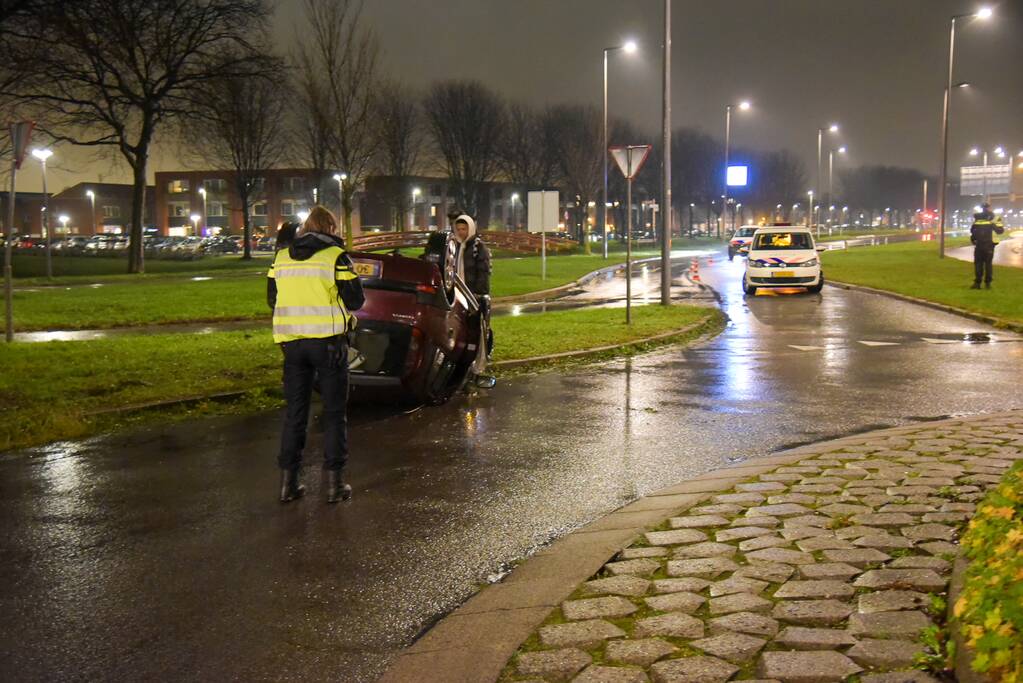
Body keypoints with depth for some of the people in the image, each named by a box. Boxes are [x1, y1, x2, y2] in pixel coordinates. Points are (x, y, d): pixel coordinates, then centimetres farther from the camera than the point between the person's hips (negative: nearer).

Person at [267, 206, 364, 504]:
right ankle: (334, 482, 6)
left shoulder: (281, 257, 7)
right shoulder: (336, 256, -7)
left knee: (294, 411, 12)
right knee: (334, 412, 6)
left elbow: (272, 298, 13)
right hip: (328, 340, -4)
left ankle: (288, 481, 12)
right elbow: (355, 300, -8)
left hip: (292, 341, 4)